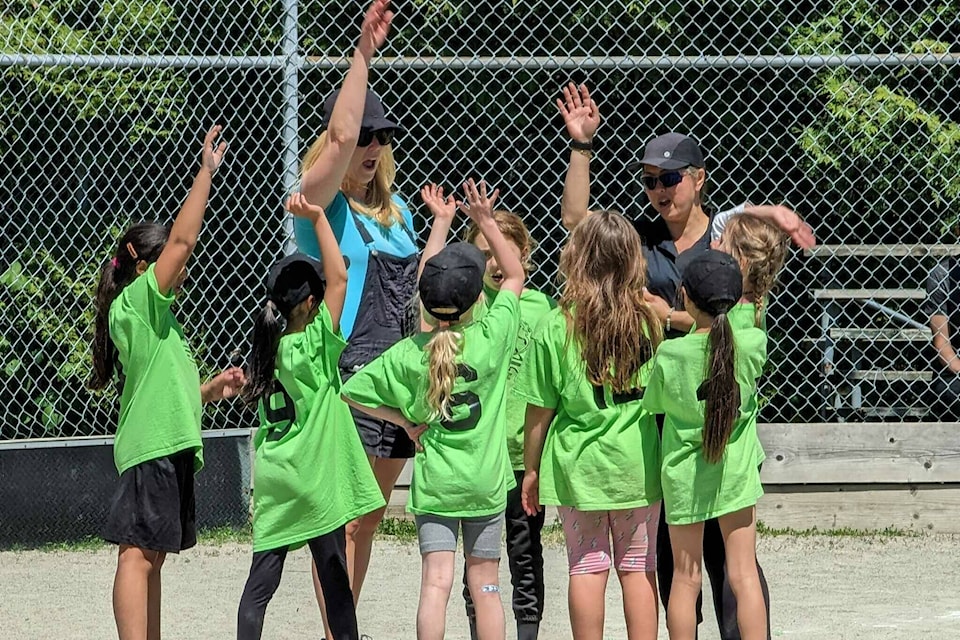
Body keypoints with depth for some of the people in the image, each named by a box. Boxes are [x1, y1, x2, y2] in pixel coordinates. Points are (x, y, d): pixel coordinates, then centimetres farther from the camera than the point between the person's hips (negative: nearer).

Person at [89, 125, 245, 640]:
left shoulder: (153, 313, 23)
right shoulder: (138, 299, -7)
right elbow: (181, 240, -19)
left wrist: (213, 389, 11)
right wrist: (206, 172, -16)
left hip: (168, 446, 10)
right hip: (151, 447, -10)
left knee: (151, 555, 11)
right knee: (138, 553, -13)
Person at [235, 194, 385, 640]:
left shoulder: (269, 348, 8)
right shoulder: (313, 346, -13)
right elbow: (339, 277, -17)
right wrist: (318, 218, -16)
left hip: (272, 482, 6)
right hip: (314, 483, -6)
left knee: (260, 583, 4)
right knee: (334, 582, 3)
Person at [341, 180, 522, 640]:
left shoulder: (407, 355, -8)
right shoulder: (490, 338, -11)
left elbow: (352, 391, -1)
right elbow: (515, 276, 3)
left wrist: (407, 422, 5)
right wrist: (485, 222, 5)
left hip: (434, 480, 0)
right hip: (486, 481, 0)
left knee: (436, 582, -4)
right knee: (485, 584, 9)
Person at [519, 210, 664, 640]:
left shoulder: (556, 327, -11)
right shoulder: (648, 319, -5)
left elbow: (540, 410, -5)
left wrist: (532, 469, 5)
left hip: (578, 464, -2)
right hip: (637, 461, 2)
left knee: (586, 567, 6)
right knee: (638, 567, 9)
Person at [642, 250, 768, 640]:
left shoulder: (670, 354, -17)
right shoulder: (753, 344, -13)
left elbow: (652, 403, 0)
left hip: (684, 476, -1)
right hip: (736, 472, 1)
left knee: (686, 579, 8)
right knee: (743, 575, 5)